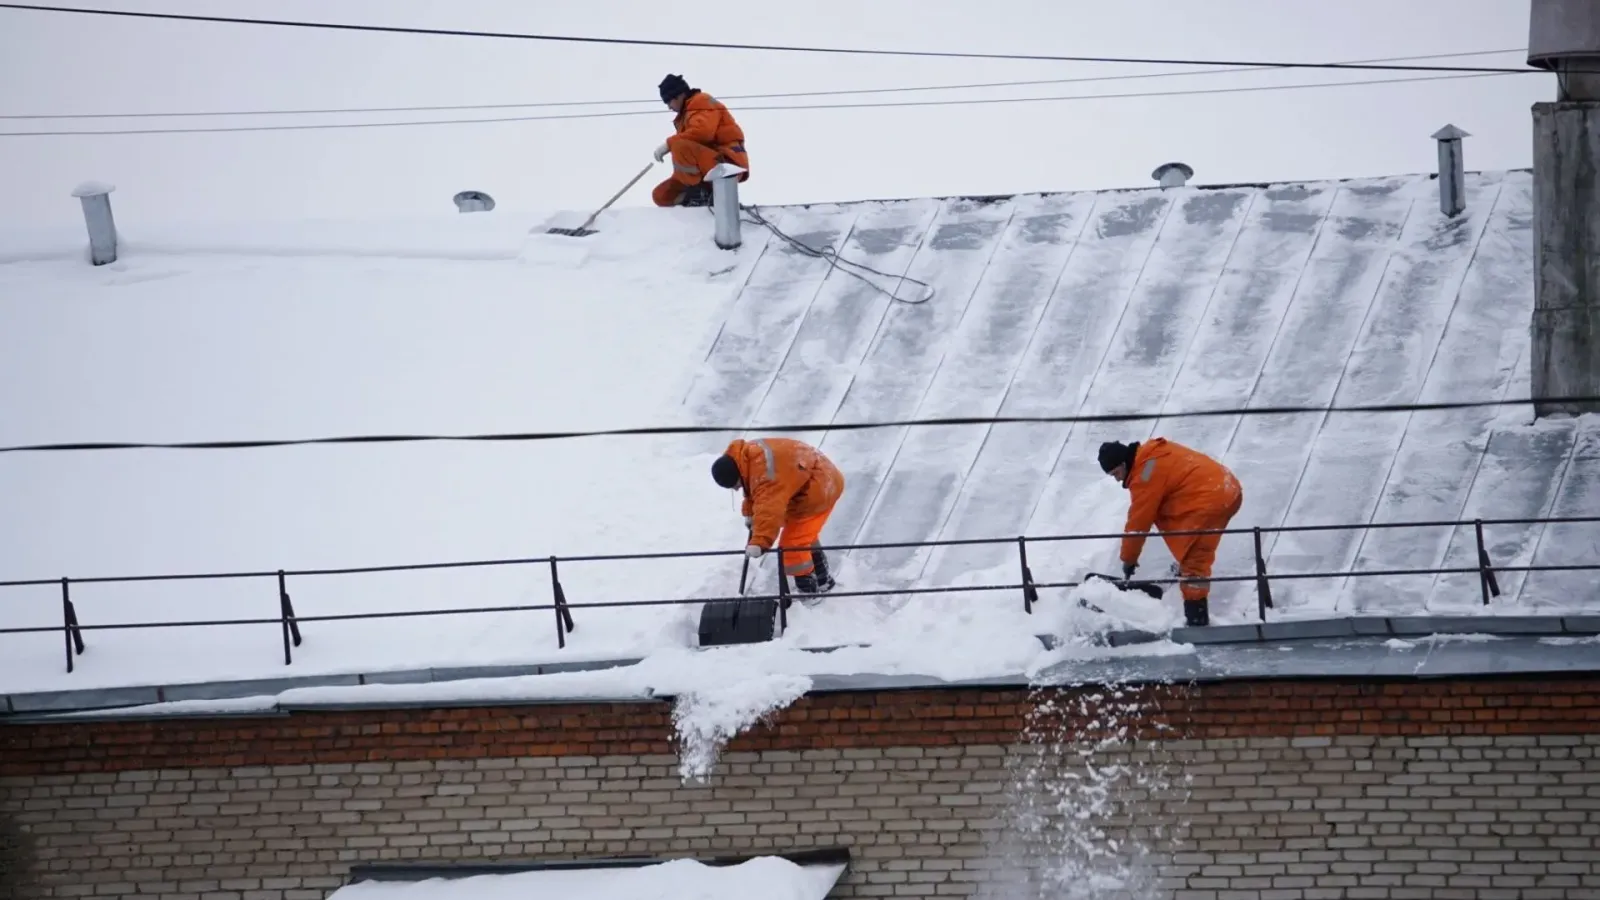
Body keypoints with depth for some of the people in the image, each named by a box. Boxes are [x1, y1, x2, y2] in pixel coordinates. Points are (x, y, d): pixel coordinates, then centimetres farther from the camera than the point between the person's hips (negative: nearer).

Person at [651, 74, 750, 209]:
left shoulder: (702, 102, -7)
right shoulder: (687, 113, 23)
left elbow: (702, 132, -26)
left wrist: (669, 144, -22)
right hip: (706, 168, 10)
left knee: (680, 146, -34)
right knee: (662, 195, 6)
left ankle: (701, 193, -19)